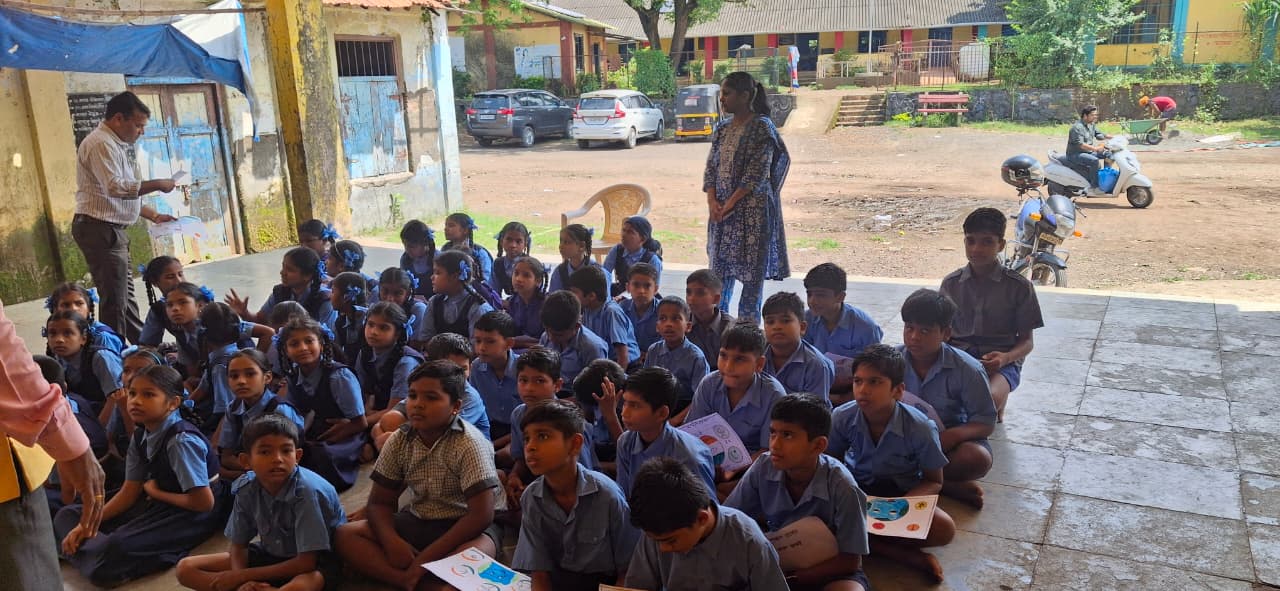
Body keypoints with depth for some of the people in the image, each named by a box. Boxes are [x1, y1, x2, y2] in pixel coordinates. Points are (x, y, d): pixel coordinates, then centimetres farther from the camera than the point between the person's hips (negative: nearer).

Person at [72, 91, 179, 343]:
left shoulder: (118, 145, 17)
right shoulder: (101, 144, -15)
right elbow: (116, 187, -26)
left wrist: (154, 216, 16)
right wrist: (157, 184, -18)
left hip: (112, 230, 11)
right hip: (100, 229, -11)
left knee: (126, 294, 19)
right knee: (114, 300, -7)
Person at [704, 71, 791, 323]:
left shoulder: (762, 127, -9)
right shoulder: (723, 129, 12)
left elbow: (758, 172, -15)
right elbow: (711, 168, 10)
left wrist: (731, 203, -16)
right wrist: (712, 201, -5)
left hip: (752, 207, -7)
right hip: (721, 208, 7)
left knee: (752, 268, -1)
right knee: (720, 265, 10)